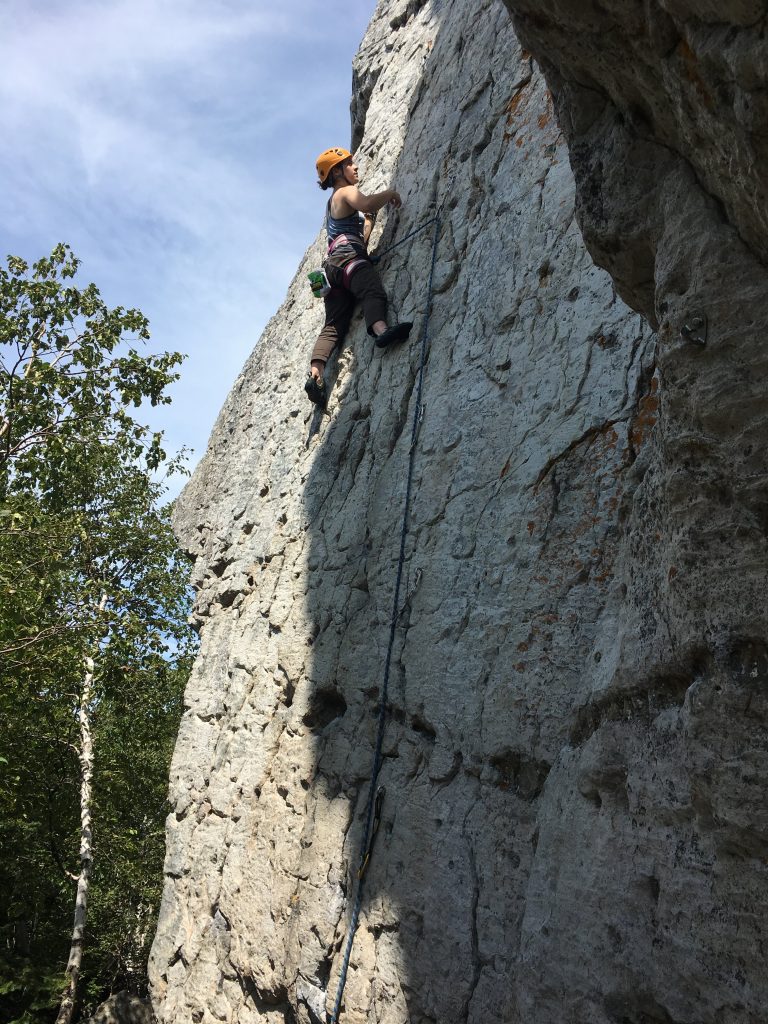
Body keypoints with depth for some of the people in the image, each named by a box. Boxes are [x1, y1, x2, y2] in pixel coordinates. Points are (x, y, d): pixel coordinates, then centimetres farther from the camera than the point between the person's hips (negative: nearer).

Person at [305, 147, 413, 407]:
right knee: (374, 293, -34)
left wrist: (371, 217, 43)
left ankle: (315, 374, -22)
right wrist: (390, 193, 2)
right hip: (348, 258, -9)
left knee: (333, 325, -5)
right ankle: (381, 330, -65)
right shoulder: (346, 192, 8)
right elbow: (367, 203, -15)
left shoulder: (334, 203, 36)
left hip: (332, 264, 9)